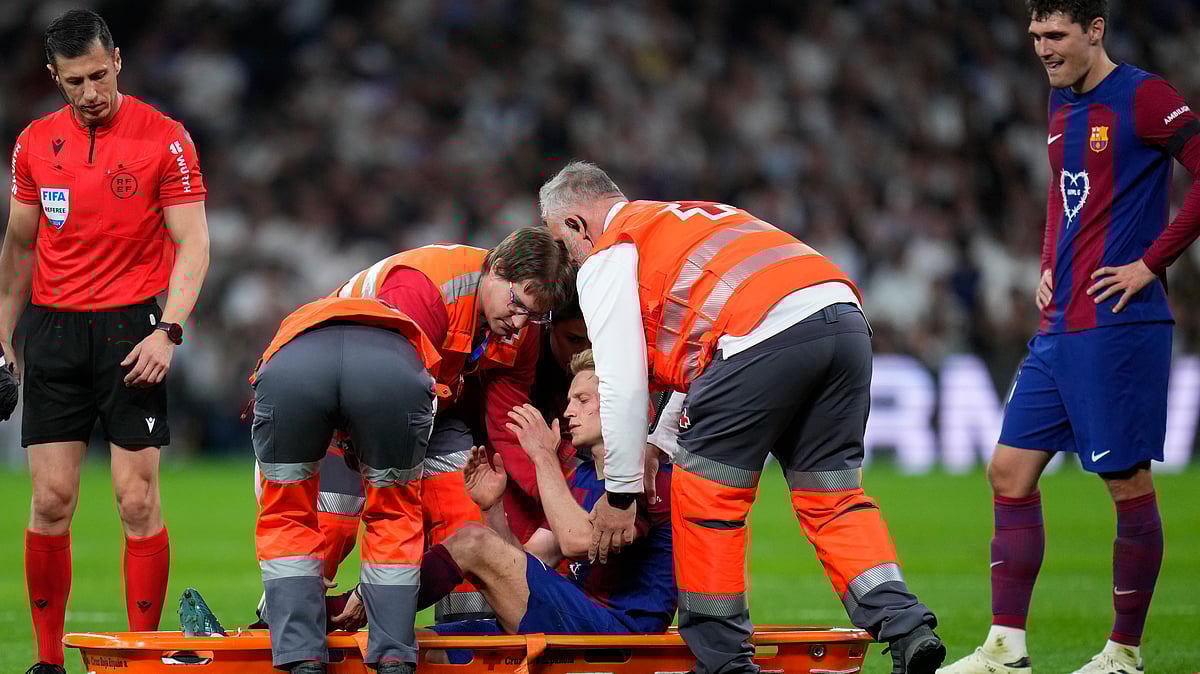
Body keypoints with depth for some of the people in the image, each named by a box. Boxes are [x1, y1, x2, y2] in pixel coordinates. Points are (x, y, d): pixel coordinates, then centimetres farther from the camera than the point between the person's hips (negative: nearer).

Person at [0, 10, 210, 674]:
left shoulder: (164, 138, -3)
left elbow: (193, 244, -5)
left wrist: (168, 331, -15)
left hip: (129, 323, -3)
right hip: (53, 328, 3)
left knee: (138, 501, -5)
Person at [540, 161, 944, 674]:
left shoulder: (605, 258, 13)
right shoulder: (694, 215, 38)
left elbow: (623, 385, 6)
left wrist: (621, 493, 14)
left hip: (764, 334, -8)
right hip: (846, 318, 8)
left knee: (706, 500, 7)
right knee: (831, 497, 15)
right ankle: (906, 627, 0)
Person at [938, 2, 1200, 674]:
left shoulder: (1142, 97, -9)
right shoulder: (1063, 103, 16)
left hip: (1120, 326, -9)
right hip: (1060, 328, 9)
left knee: (1129, 483, -2)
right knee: (1012, 470, 4)